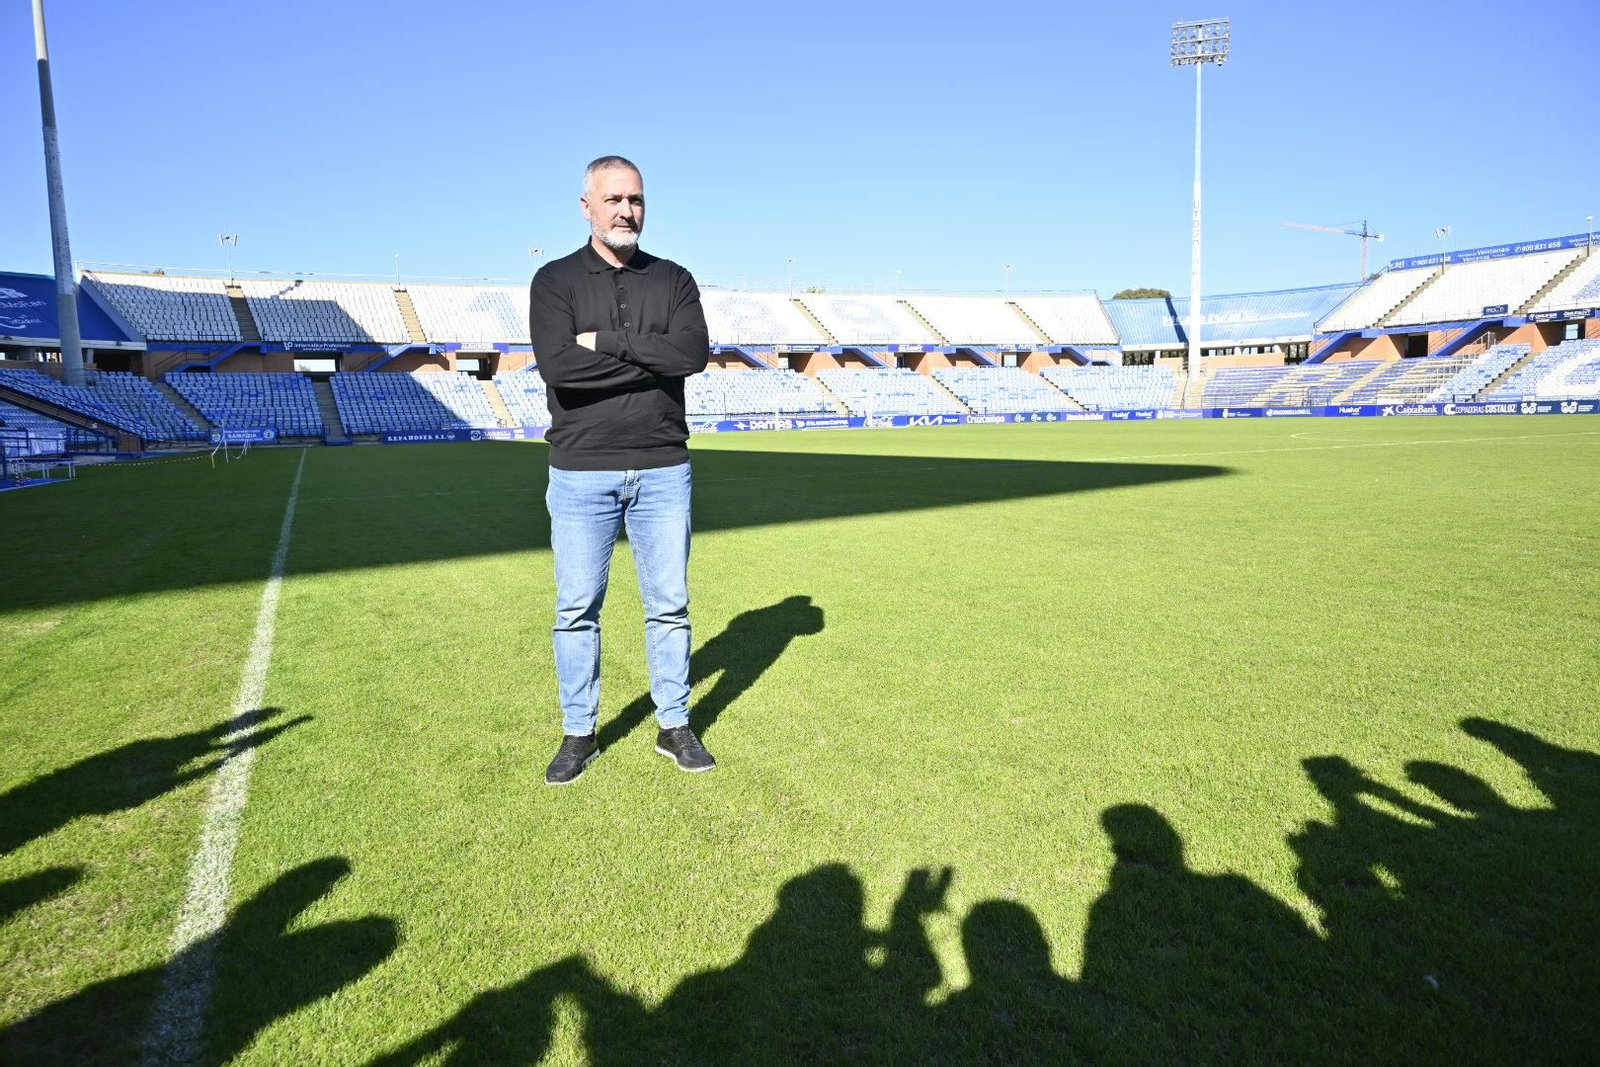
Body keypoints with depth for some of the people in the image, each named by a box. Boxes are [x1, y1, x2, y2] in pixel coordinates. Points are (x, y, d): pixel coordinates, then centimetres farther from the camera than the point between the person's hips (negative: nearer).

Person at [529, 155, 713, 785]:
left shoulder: (673, 280, 8)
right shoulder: (555, 280, 1)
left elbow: (694, 353, -12)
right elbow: (557, 365, -17)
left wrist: (606, 341, -14)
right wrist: (653, 360, -13)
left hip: (663, 470, 2)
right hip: (580, 473, -1)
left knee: (669, 606, 9)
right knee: (576, 610, 5)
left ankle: (674, 727, 23)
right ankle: (579, 733, 21)